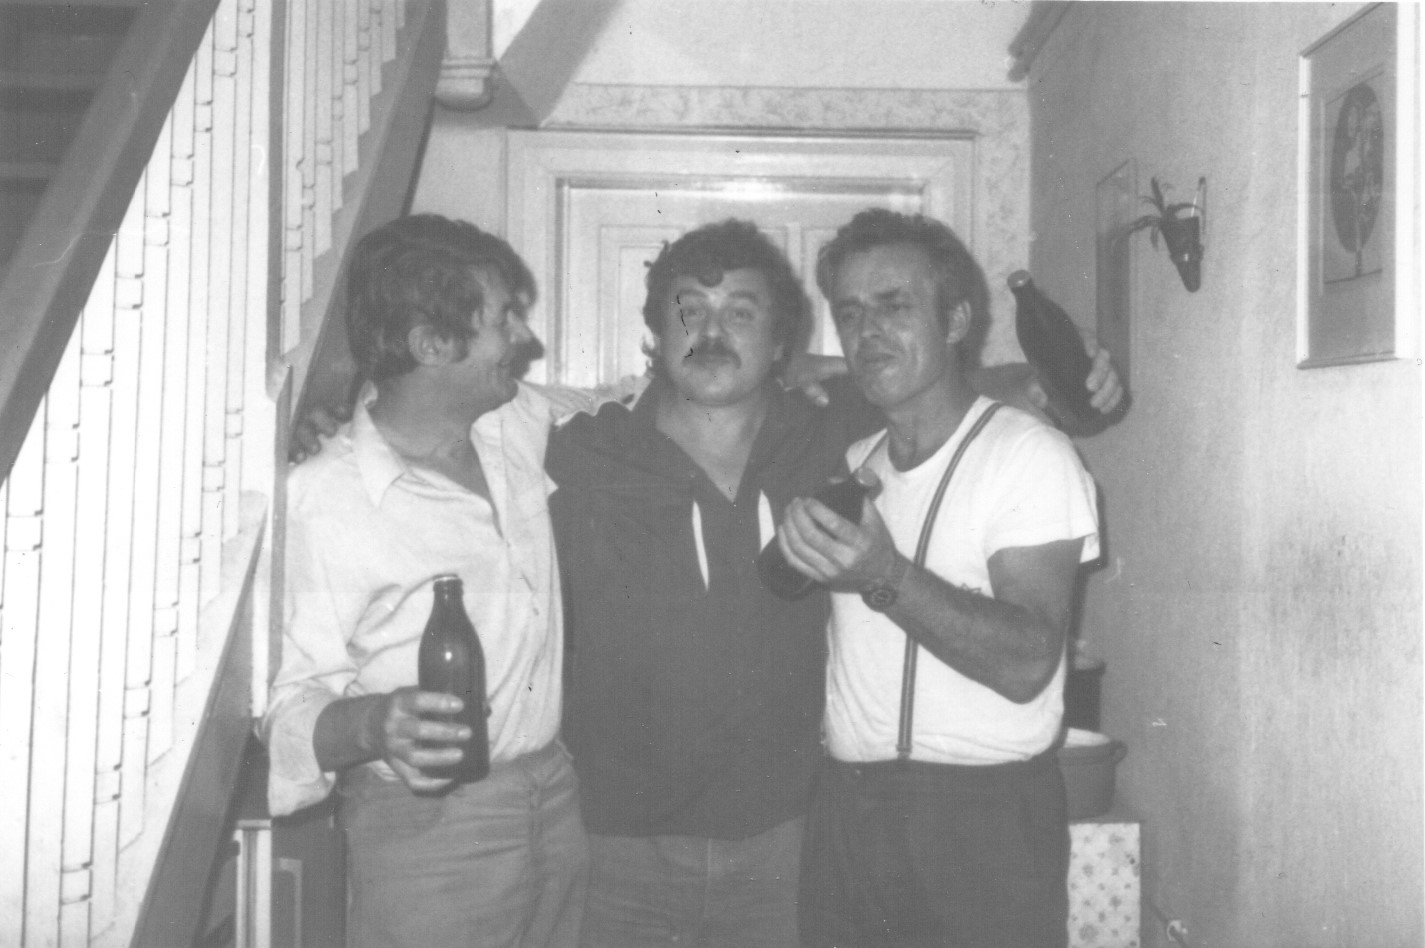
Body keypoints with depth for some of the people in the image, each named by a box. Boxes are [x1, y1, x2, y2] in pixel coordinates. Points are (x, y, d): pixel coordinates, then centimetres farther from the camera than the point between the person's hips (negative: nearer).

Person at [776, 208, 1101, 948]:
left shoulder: (1029, 455, -9)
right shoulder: (848, 464, 13)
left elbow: (1028, 664, -20)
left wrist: (887, 579, -29)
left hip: (983, 818, -5)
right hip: (844, 808, 6)